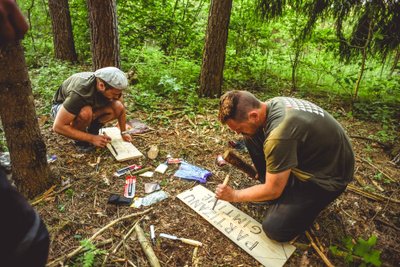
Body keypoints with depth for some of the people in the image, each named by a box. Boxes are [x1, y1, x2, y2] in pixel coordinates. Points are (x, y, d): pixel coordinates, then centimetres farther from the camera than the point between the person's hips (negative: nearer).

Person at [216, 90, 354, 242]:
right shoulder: (272, 104, -11)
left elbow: (273, 191, -22)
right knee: (251, 137, -4)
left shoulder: (279, 136, -36)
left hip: (329, 174, -8)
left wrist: (234, 195, -10)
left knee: (275, 228, -17)